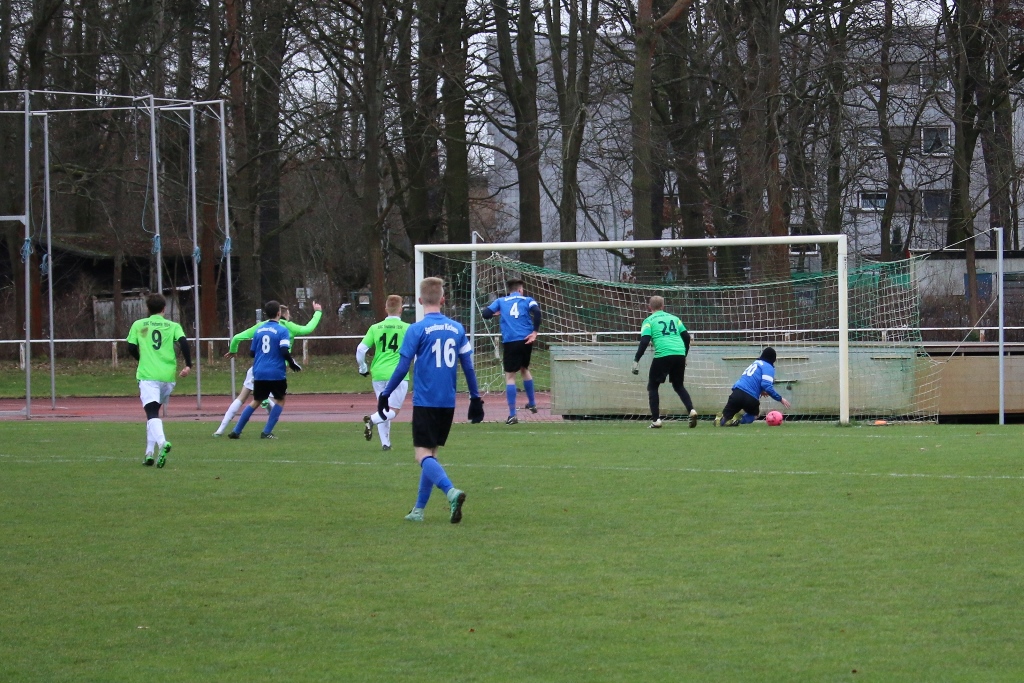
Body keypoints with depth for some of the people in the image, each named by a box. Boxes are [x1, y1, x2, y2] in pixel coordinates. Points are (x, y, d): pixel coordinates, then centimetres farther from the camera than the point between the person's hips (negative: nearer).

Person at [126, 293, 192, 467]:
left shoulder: (138, 325, 9)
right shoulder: (173, 326, 10)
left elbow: (131, 348, 7)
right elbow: (183, 342, -6)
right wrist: (188, 365, -6)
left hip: (147, 375, -3)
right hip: (168, 376, 3)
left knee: (152, 413, -13)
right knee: (154, 412, 18)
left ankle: (162, 442, -41)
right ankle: (150, 453, 15)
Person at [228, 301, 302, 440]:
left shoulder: (259, 330, 8)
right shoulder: (282, 330, -8)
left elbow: (252, 352, 12)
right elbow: (284, 351, -18)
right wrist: (293, 364, -2)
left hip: (259, 373, 5)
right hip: (276, 373, -5)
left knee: (256, 402, 18)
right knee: (281, 400, 15)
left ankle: (236, 431, 14)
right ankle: (267, 432, 5)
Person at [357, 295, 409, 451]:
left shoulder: (375, 328, 4)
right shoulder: (407, 328, -2)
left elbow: (360, 349, 1)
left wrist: (363, 368, 17)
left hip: (378, 374, 3)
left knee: (384, 409, 17)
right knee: (393, 411, 0)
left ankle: (385, 443, 11)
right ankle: (371, 420, -27)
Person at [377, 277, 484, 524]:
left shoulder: (417, 329, -8)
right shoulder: (457, 329, 6)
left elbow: (403, 367, -8)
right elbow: (468, 366, 9)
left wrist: (385, 394, 2)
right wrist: (475, 398, 18)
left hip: (425, 402, -5)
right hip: (448, 402, 5)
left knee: (424, 455, -7)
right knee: (431, 453, 15)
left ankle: (451, 491, -32)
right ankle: (419, 509, 18)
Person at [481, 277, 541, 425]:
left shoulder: (501, 301, 12)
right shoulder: (527, 300, 10)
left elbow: (485, 314, 4)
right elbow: (536, 311, -10)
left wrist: (496, 314, 25)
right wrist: (534, 332, -8)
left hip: (510, 342, -2)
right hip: (525, 340, 2)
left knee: (510, 376, 0)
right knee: (524, 369, 27)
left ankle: (512, 415, -7)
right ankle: (532, 403, 36)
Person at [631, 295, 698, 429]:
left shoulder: (649, 321, 7)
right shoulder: (673, 318, 20)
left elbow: (644, 341, -5)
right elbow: (686, 336, 16)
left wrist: (636, 360, -3)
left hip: (663, 355, -4)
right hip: (680, 354, 4)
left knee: (652, 387, 11)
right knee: (678, 385, 21)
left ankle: (656, 420, 1)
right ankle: (691, 410, -2)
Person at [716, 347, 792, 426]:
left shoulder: (756, 363, 24)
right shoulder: (769, 367, 3)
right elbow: (767, 386, -11)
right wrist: (780, 399, -4)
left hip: (737, 393, 5)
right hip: (751, 398, -5)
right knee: (754, 415, 22)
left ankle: (721, 418, -26)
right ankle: (739, 419, -11)